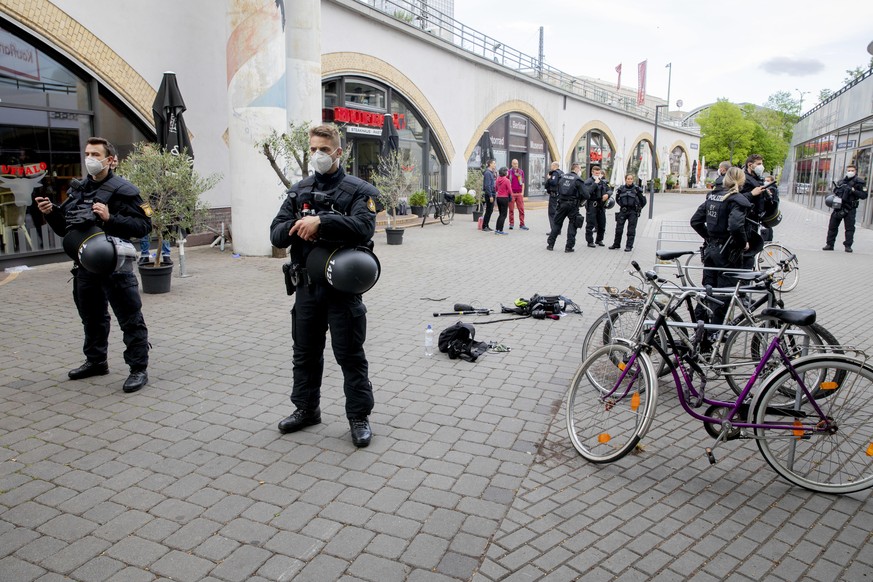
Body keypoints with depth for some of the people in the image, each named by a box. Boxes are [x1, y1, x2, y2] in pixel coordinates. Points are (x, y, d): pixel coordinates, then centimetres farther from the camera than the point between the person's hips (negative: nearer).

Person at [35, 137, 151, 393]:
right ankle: (96, 361, 36)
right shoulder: (77, 190, 14)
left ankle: (138, 369, 4)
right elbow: (65, 229, 21)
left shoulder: (122, 189, -8)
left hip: (114, 266, -8)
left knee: (130, 320, -3)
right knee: (92, 318, 20)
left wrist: (110, 219, -24)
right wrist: (51, 213, 3)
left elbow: (144, 225, -16)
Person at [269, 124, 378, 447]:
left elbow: (364, 227, -22)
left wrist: (320, 221, -28)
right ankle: (306, 409, 35)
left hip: (342, 287, -5)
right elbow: (276, 234, 5)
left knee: (350, 355, 4)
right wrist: (296, 227, -17)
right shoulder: (298, 190, 11)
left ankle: (359, 416, 19)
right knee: (305, 352, 17)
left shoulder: (357, 190, -4)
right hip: (306, 287, 5)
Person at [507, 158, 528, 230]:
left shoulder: (521, 172, 10)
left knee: (521, 209, -1)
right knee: (511, 209, 2)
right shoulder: (509, 172, 2)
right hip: (511, 193, -2)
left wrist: (522, 192, 5)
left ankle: (522, 224, 2)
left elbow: (523, 183, 13)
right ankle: (511, 224, 8)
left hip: (519, 193, 2)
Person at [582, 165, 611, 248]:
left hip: (601, 205, 6)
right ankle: (590, 241, 2)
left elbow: (609, 190, 19)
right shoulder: (588, 182, -5)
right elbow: (587, 192, -21)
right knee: (590, 224, -4)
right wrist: (595, 183, -20)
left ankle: (599, 240, 25)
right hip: (592, 205, -6)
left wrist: (607, 194, -3)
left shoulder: (603, 181, 14)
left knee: (602, 224, 11)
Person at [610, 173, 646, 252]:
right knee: (619, 228, 5)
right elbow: (617, 199, 19)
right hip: (623, 211, 3)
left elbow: (643, 201, 3)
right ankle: (616, 244, 17)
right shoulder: (621, 188, 4)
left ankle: (629, 246, 3)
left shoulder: (637, 189, -3)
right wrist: (622, 205, 13)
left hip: (633, 212, -3)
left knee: (631, 230, -2)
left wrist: (638, 209, 5)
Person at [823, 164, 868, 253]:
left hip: (850, 209, -4)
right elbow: (835, 192, 21)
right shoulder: (841, 181, 14)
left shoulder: (859, 182, 0)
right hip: (838, 207, 4)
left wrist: (854, 190, -17)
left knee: (850, 228, -3)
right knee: (832, 226, 5)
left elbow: (864, 195, -4)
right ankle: (830, 244, 11)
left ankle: (848, 246, 3)